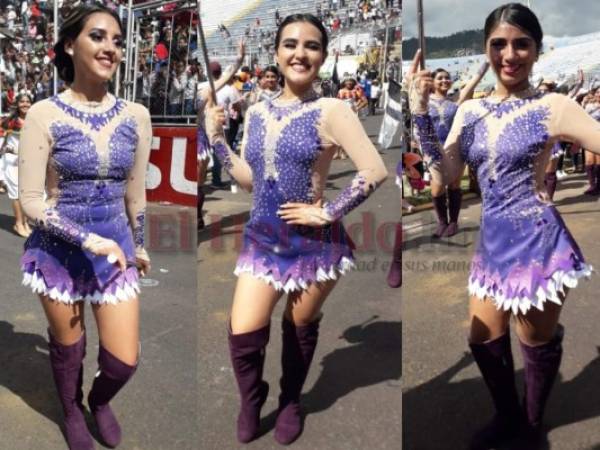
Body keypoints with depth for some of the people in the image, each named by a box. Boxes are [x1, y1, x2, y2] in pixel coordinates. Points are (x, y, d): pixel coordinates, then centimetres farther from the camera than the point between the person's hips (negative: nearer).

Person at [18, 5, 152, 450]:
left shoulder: (136, 116, -3)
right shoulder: (44, 115, -13)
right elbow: (31, 200, -12)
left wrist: (140, 246, 15)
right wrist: (88, 240, -20)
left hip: (116, 247, 3)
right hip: (59, 251, -2)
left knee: (125, 360, 6)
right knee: (67, 347, 18)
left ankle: (100, 401, 43)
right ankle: (73, 411, 50)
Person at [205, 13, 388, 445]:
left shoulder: (332, 111, -12)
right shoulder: (256, 112, 4)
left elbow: (375, 170, -20)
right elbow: (249, 177, 10)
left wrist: (327, 213, -18)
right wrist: (216, 137, 2)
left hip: (314, 243, -3)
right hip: (263, 240, 4)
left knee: (301, 329, 15)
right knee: (242, 335, -1)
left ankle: (291, 402, 42)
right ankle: (252, 399, 31)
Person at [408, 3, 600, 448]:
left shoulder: (553, 107, -9)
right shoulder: (469, 110, 4)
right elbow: (446, 175, -3)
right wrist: (421, 113, -10)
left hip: (538, 243, -5)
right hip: (492, 245, 5)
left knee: (538, 344, 16)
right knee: (484, 340, 19)